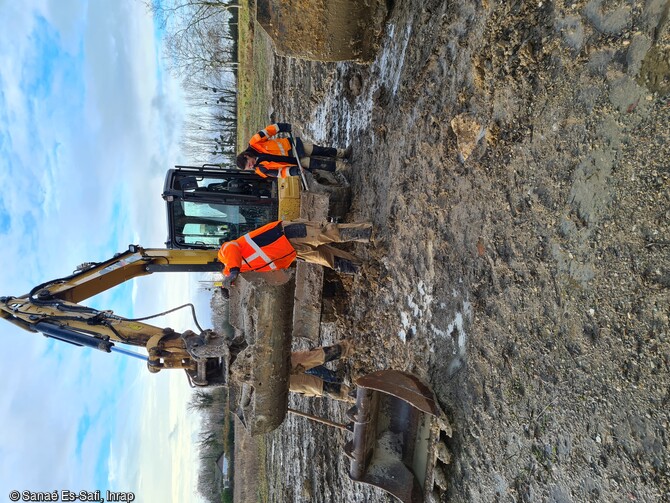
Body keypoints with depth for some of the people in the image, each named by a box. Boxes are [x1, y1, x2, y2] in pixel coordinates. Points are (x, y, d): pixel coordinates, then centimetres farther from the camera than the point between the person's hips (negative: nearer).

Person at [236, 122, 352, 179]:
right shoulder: (261, 169, -19)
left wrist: (282, 126, -21)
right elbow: (278, 172, -23)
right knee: (316, 164, -12)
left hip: (292, 145, 3)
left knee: (320, 151, -1)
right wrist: (292, 171, -38)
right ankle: (345, 167, 5)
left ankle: (342, 153, 21)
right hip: (295, 160, -3)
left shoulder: (254, 143, -18)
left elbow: (268, 130, -13)